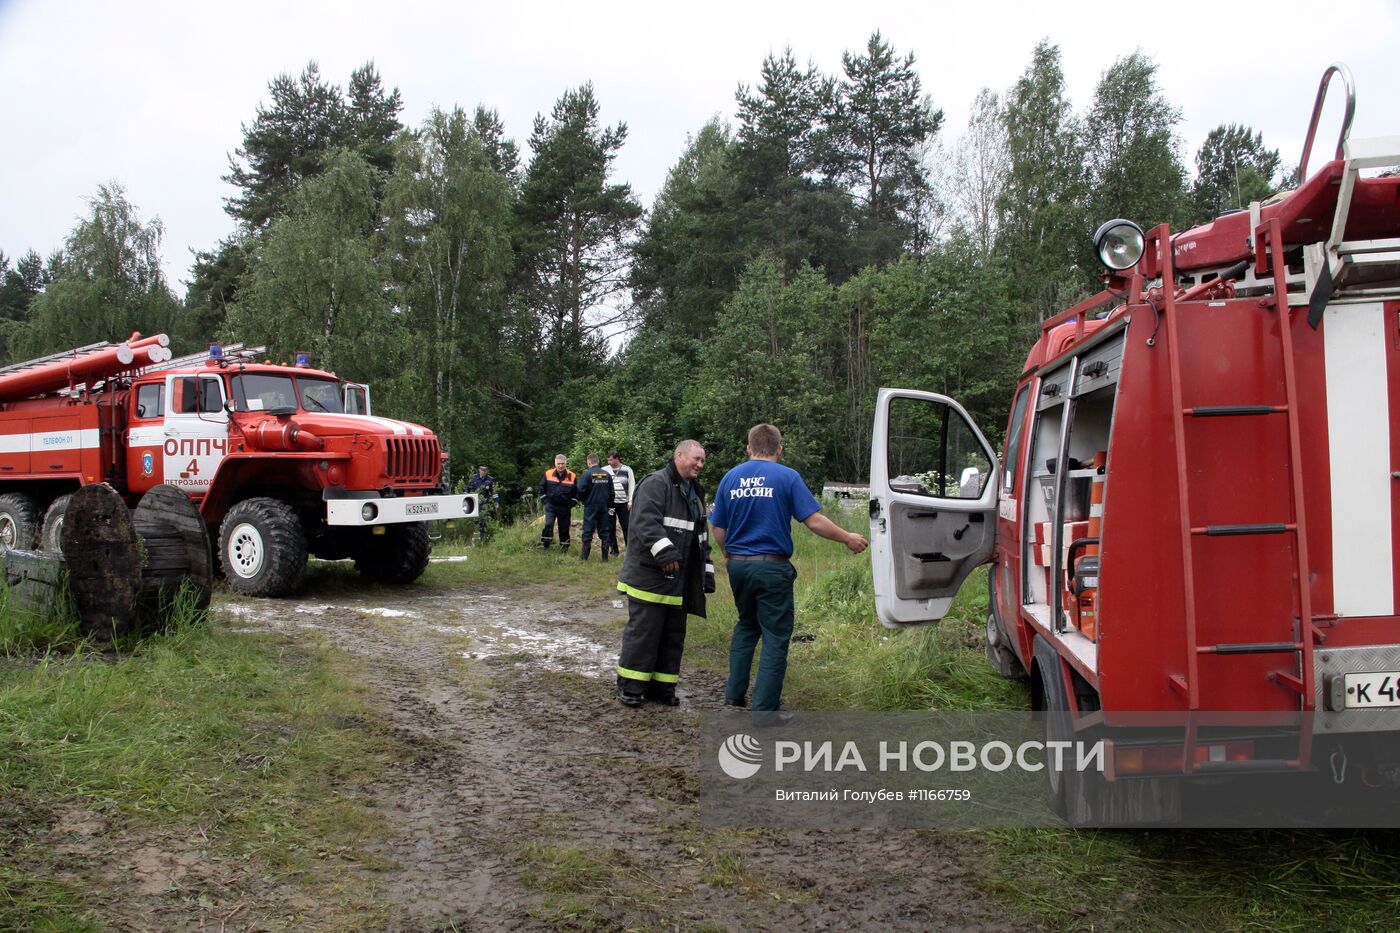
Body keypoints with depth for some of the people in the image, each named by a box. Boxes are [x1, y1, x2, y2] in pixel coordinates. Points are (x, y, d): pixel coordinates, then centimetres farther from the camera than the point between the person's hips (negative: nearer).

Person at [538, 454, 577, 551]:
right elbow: (542, 488, 9)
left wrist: (572, 504, -1)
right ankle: (545, 545, -7)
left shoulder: (572, 476, -3)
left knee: (564, 528, 7)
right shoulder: (548, 474, -1)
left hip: (565, 507, 1)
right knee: (548, 524, -18)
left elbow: (576, 492, 5)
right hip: (551, 505, -1)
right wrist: (544, 500, 2)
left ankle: (564, 547, 20)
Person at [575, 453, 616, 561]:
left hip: (590, 506, -4)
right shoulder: (607, 474, 4)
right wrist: (609, 504, 19)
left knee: (588, 531, 2)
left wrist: (581, 499, 8)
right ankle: (605, 557, 9)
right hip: (604, 506, 4)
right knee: (604, 531, 8)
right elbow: (611, 492, 7)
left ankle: (584, 556, 3)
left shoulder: (586, 474, -11)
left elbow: (581, 491, -13)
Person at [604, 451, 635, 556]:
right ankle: (614, 550, 13)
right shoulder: (605, 470, 2)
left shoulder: (627, 470, 1)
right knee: (610, 528, 5)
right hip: (609, 504, 1)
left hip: (623, 503, -1)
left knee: (626, 527, 2)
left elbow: (632, 486, 2)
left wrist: (630, 502, -3)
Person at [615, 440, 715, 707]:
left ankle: (661, 685, 20)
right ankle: (629, 686, 6)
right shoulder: (655, 484, -8)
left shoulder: (695, 494, 21)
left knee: (673, 634, 11)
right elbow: (646, 522, -22)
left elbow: (701, 537, 27)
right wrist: (664, 551, -30)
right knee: (642, 630, -5)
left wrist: (706, 572, 21)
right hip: (649, 575, -9)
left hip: (679, 582, 9)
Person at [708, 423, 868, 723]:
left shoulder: (730, 477, 6)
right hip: (772, 567, -5)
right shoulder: (787, 477, -6)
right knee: (775, 637, 4)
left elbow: (718, 528, 8)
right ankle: (765, 710, 5)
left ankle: (735, 692, 27)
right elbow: (814, 520, -13)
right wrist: (848, 538, 0)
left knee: (746, 626, 25)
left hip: (738, 565, 5)